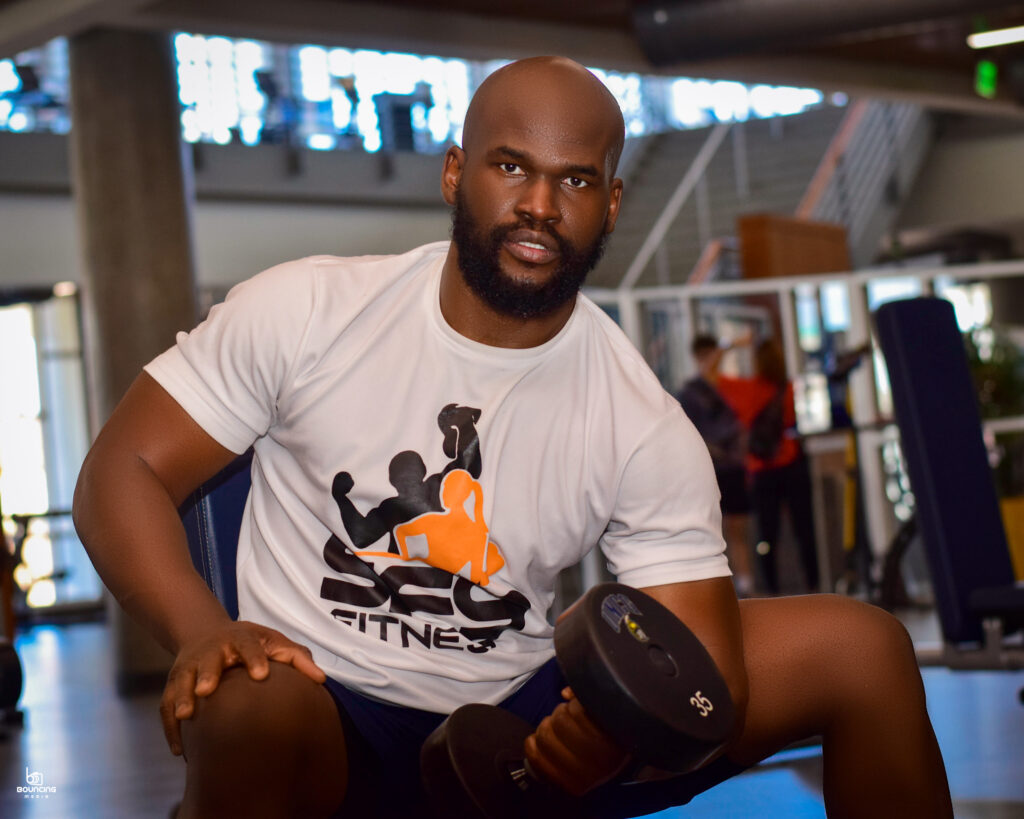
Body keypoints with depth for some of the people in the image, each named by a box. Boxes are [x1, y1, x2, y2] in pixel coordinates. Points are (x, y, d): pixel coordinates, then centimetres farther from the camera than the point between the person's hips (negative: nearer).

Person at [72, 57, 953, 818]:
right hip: (320, 735, -3)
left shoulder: (648, 433, -6)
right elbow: (123, 472, -5)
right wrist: (202, 632, -25)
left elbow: (708, 683, -8)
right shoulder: (305, 312, -8)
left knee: (862, 646, -7)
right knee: (249, 702, -43)